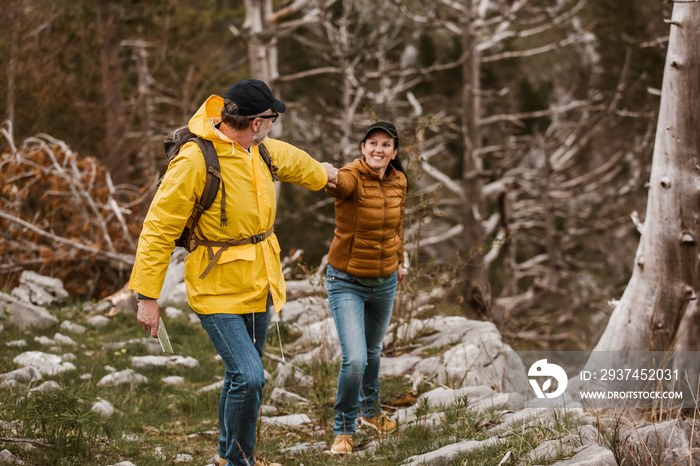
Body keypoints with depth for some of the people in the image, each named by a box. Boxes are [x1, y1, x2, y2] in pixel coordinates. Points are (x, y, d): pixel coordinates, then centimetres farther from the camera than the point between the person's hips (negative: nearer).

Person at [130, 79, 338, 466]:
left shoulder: (259, 151, 2)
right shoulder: (195, 160, -22)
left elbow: (290, 159, 29)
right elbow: (158, 230, -18)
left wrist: (320, 173, 49)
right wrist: (147, 296, -18)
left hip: (257, 288, 8)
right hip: (217, 291, -8)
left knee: (244, 373, 18)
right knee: (249, 376, -17)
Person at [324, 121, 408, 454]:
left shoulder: (398, 182, -2)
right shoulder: (352, 178, -21)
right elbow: (337, 184, -47)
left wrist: (399, 260, 25)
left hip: (385, 282, 6)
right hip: (347, 282, -5)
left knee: (373, 351, 24)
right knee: (354, 359, -16)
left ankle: (370, 410, 49)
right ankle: (343, 430, 5)